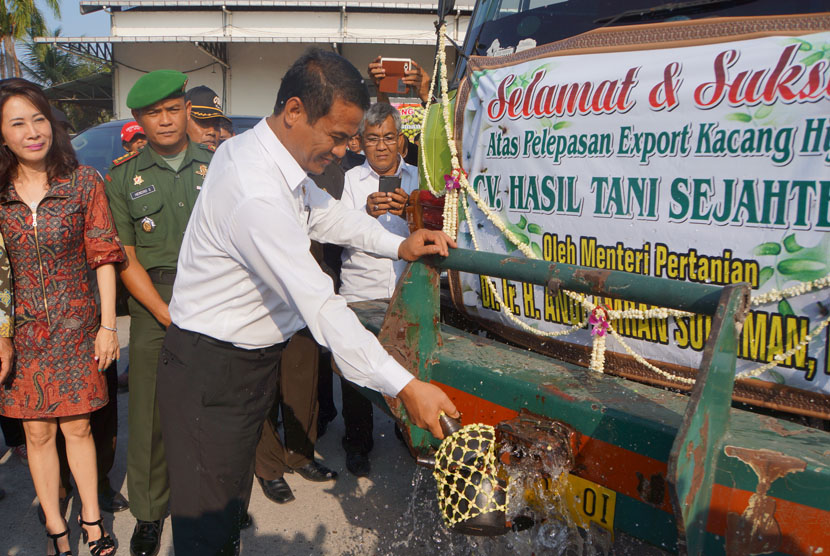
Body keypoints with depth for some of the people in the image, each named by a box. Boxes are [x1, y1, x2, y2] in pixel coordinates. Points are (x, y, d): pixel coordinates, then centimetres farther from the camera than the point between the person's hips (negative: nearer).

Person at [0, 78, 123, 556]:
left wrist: (108, 324, -5)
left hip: (76, 326, -1)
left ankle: (91, 516, 25)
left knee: (77, 426, 7)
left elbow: (104, 257, -3)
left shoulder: (84, 182, -5)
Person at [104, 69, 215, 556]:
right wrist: (169, 315, -7)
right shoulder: (125, 178, 6)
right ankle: (150, 512, 23)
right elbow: (126, 260, 3)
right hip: (153, 303, 0)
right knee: (152, 410, 3)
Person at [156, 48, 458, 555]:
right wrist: (405, 386, -32)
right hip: (213, 369, -10)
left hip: (248, 357, 10)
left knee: (233, 495, 24)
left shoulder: (273, 153, 1)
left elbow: (324, 212, 18)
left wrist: (398, 244, 6)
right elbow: (321, 307, -34)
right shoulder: (257, 194, -31)